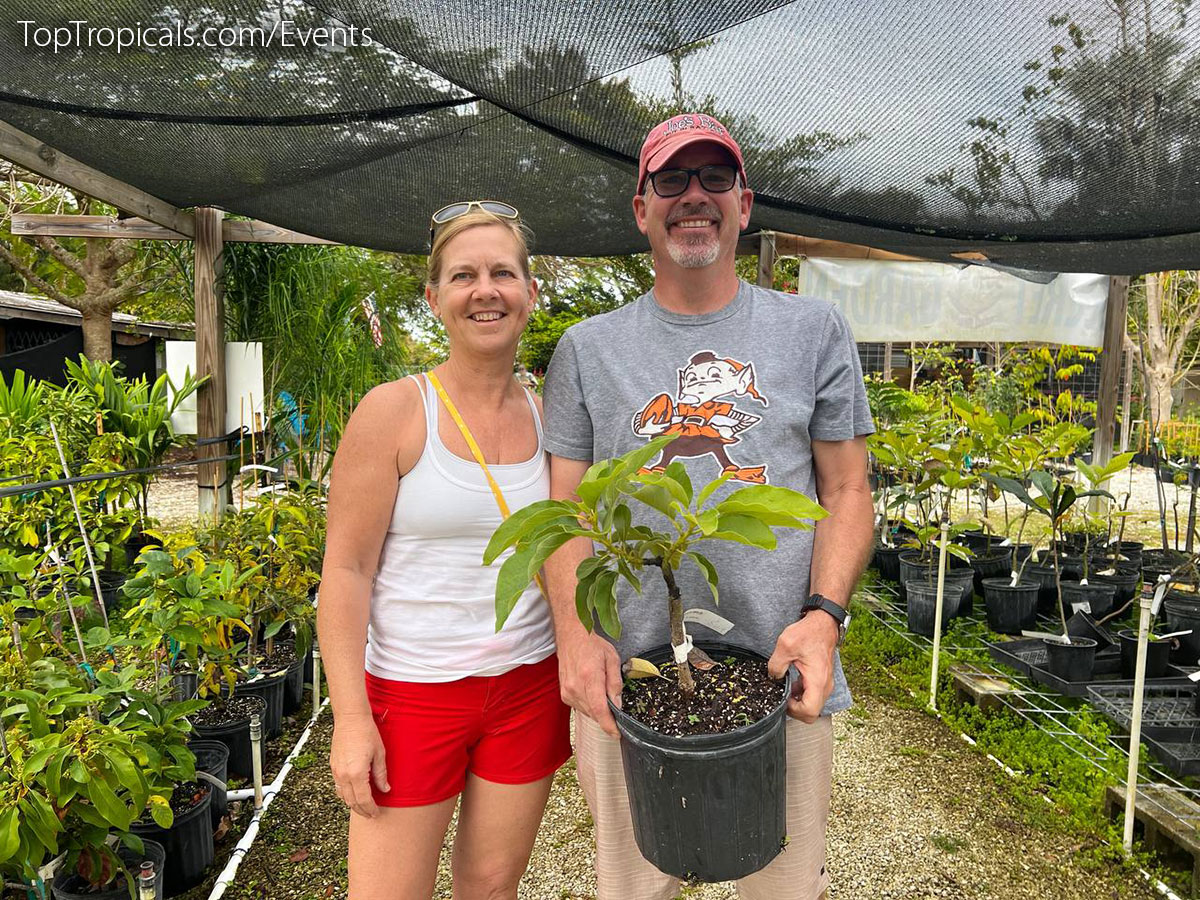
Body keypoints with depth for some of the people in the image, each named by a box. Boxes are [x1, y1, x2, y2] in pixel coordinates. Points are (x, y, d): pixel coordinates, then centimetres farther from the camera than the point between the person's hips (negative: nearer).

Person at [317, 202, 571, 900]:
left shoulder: (547, 417, 2)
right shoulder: (395, 411, -10)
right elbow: (347, 569, -9)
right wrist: (351, 718, -12)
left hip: (530, 686, 4)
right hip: (413, 690, -3)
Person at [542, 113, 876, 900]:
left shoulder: (814, 330, 5)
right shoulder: (588, 348, 5)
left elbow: (846, 490, 4)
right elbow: (565, 508, 3)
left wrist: (824, 614, -11)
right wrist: (574, 628, -12)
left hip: (781, 681, 0)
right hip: (624, 683, 1)